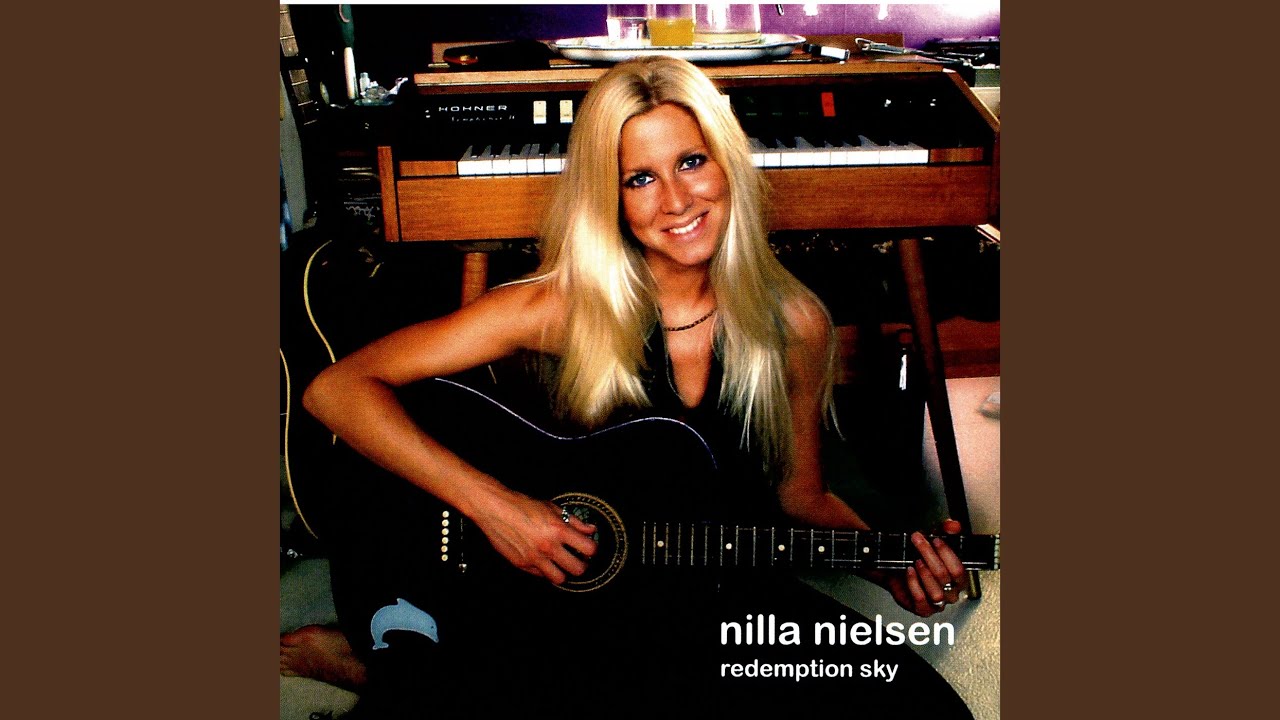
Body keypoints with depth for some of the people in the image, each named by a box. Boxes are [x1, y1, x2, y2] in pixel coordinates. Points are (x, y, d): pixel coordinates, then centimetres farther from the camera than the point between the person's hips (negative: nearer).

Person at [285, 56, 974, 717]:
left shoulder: (795, 323, -6)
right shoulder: (562, 306, -14)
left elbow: (800, 492, 8)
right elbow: (336, 388, -17)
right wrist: (491, 503, -26)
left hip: (720, 595, 5)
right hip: (560, 584, -4)